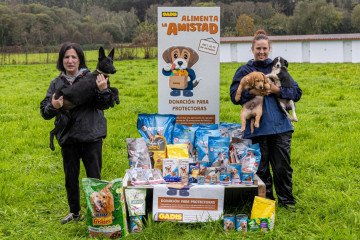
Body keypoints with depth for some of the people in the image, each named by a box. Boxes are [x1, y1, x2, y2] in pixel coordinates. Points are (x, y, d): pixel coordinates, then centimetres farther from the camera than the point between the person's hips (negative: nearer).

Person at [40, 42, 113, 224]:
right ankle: (74, 212, 35)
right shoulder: (56, 83, 5)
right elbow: (45, 112, 5)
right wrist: (53, 107, -17)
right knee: (70, 178, 16)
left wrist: (103, 90, -29)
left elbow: (104, 105, -10)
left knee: (94, 177, 5)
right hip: (68, 139, 4)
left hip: (91, 136, -4)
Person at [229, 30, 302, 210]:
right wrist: (252, 92, -18)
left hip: (280, 126, 1)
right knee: (261, 166, 5)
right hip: (258, 126, -1)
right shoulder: (244, 70, 8)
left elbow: (297, 92, 9)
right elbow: (234, 95, -2)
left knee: (282, 165, 3)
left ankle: (286, 199, 20)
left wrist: (278, 90, -8)